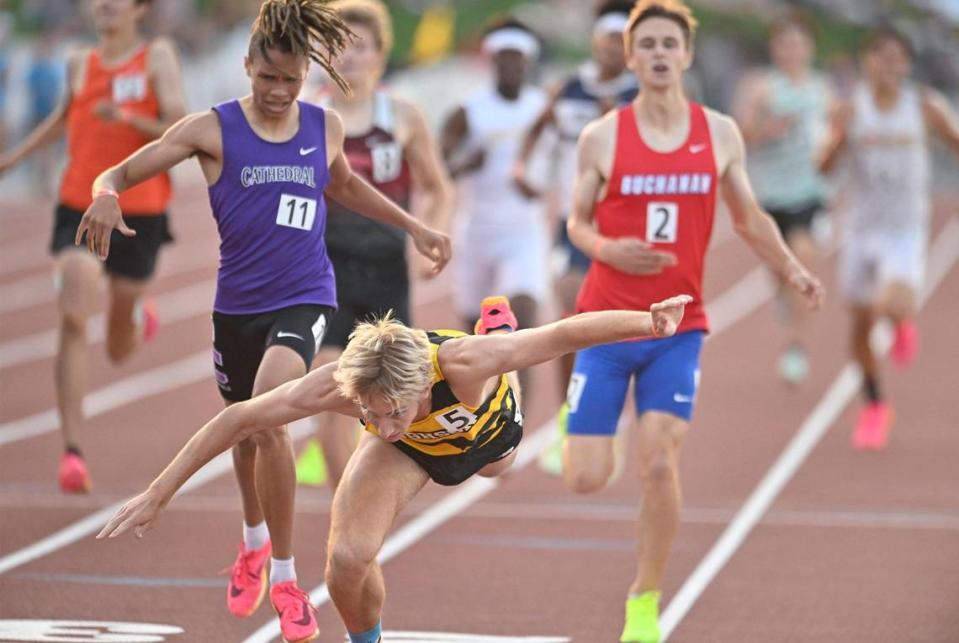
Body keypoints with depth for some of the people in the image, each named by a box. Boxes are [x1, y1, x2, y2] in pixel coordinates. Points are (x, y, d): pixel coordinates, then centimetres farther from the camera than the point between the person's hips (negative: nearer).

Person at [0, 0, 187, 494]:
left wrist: (129, 118, -30)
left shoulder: (157, 57, -3)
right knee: (73, 323, -18)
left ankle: (139, 316, 51)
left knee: (118, 350, 12)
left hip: (139, 212, -2)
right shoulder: (79, 63, 7)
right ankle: (72, 451, -17)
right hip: (79, 208, 2)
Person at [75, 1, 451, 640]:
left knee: (268, 414, -25)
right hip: (237, 303, 1)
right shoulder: (213, 129, -8)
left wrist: (415, 227, 22)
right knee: (245, 427, 20)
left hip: (303, 298, -1)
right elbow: (120, 173, -11)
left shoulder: (326, 126, 0)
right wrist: (106, 196, -34)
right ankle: (254, 542, 52)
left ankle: (285, 577, -14)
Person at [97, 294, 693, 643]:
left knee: (497, 465, 39)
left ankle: (498, 322, 65)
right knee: (348, 560, -22)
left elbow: (564, 333, -41)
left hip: (484, 422, 0)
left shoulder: (463, 362, -49)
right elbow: (238, 420, -34)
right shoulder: (333, 386, -43)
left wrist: (650, 321, -37)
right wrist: (158, 494, -32)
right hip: (411, 450, 0)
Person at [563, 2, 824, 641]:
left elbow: (750, 217, 13)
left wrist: (793, 270, -2)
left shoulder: (720, 134, 2)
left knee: (660, 465, -13)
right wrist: (608, 248, -18)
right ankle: (580, 424, 35)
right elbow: (577, 222, 5)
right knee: (586, 479, -5)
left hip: (678, 328, 1)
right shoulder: (602, 137, -3)